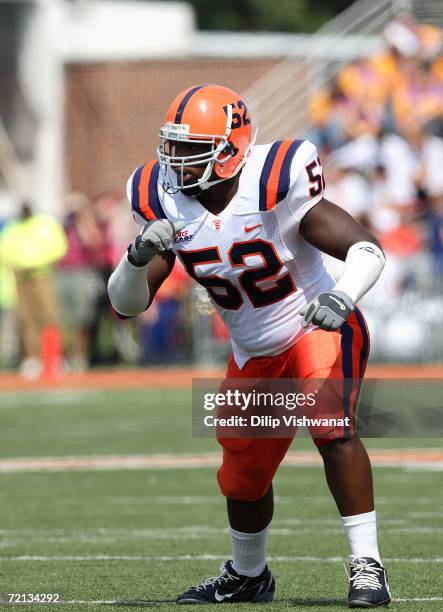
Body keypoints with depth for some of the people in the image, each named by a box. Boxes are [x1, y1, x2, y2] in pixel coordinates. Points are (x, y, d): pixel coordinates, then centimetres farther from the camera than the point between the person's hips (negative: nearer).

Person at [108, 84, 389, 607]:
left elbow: (366, 249, -25)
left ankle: (367, 565, -24)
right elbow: (125, 304, -10)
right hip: (254, 356, 5)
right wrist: (139, 257, -32)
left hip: (319, 331, -5)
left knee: (332, 430, -31)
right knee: (243, 480, 14)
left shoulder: (275, 184, -26)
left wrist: (343, 296, -46)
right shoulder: (165, 202, -11)